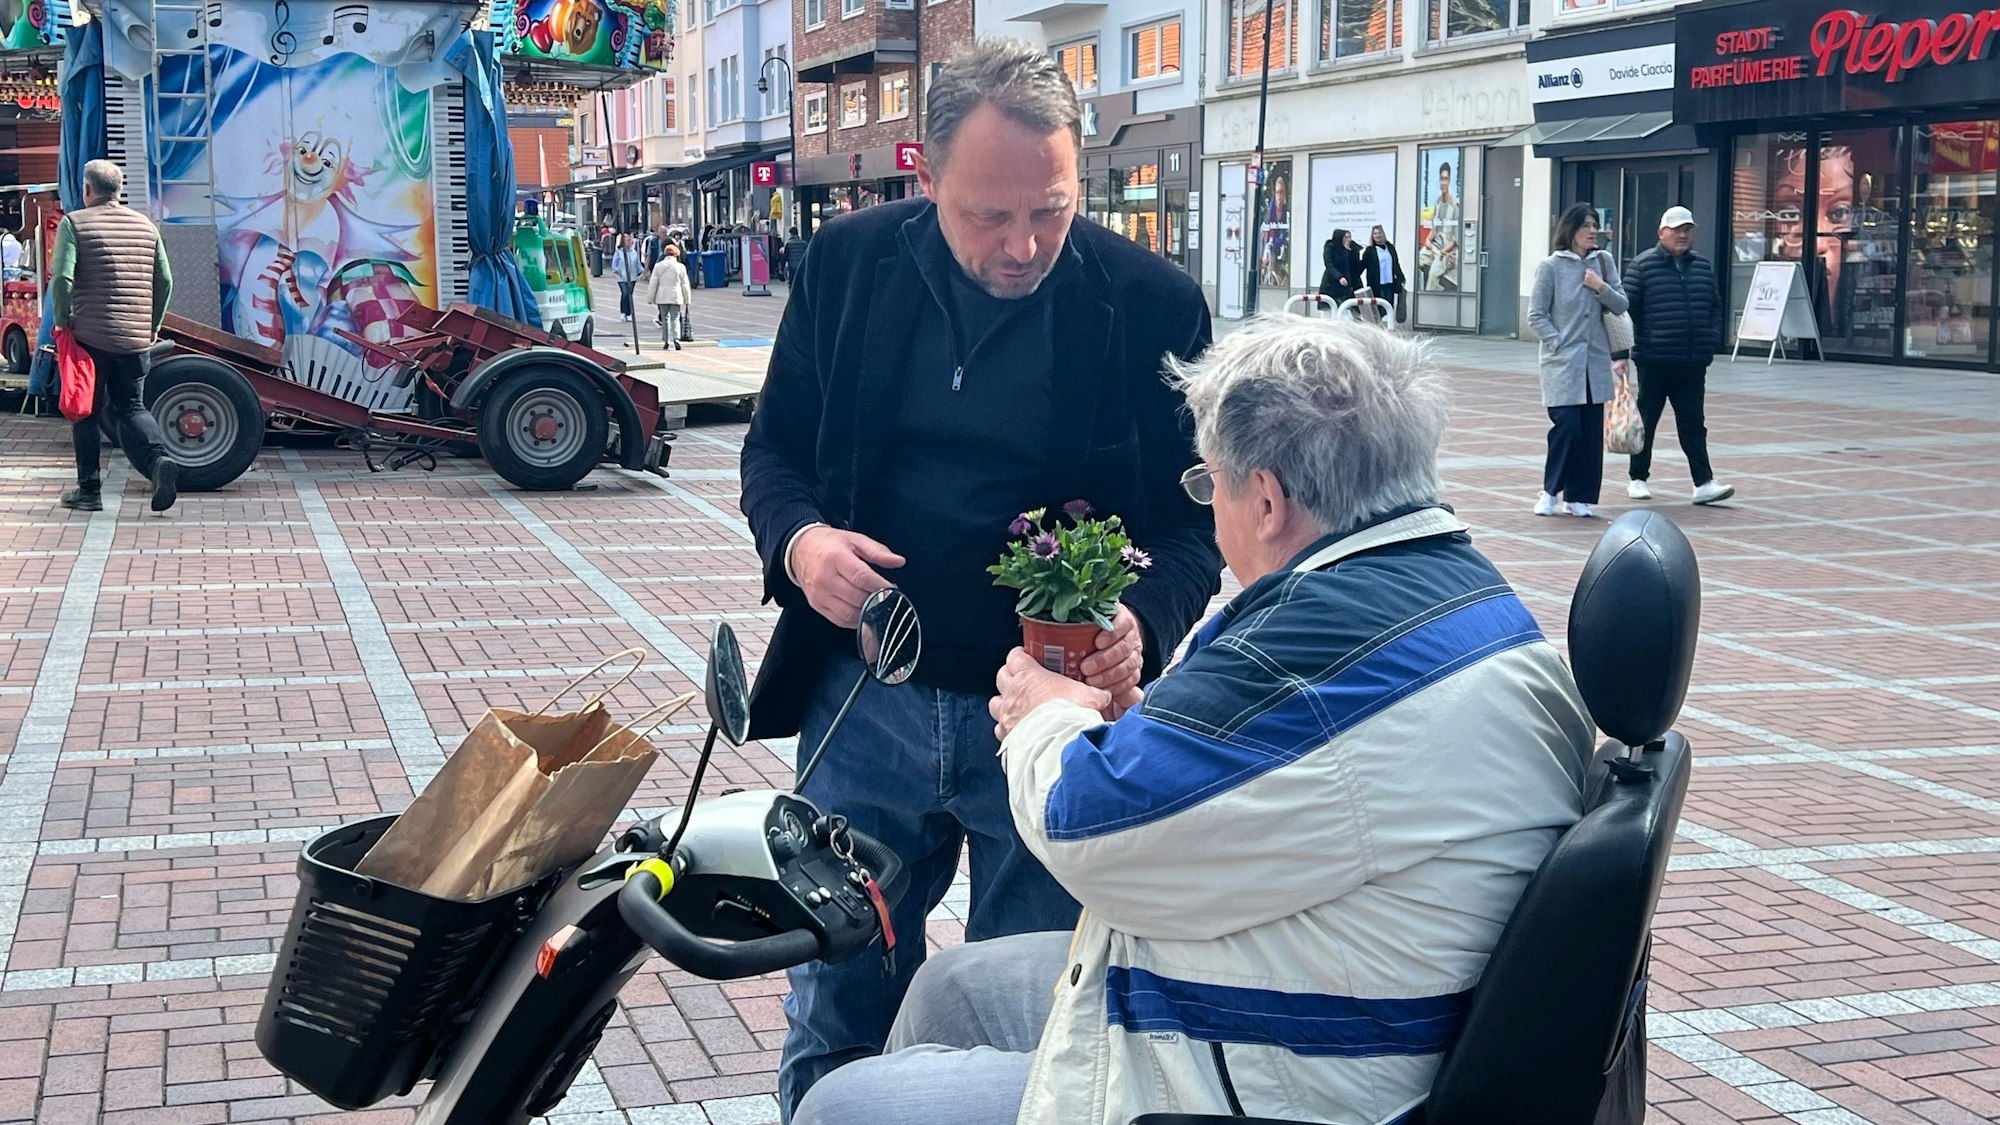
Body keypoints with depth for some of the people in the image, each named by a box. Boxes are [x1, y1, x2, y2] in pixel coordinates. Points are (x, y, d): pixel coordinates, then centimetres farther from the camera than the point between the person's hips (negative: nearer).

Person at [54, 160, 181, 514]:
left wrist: (61, 320, -3)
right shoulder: (145, 225, 9)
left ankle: (89, 490, 14)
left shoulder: (74, 223, -4)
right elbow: (164, 280, 9)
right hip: (135, 336, 4)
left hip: (90, 335, -4)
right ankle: (159, 459, -15)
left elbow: (62, 277, -15)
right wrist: (153, 325, 18)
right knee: (130, 407, 13)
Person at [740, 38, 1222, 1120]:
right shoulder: (847, 263, -3)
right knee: (833, 1019, 15)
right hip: (865, 696, 2)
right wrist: (797, 537, -14)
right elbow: (775, 447, 8)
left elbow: (1196, 514, -3)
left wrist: (1144, 617, -24)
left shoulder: (1154, 304, -10)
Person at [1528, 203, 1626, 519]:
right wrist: (1558, 342, -9)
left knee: (1592, 430, 3)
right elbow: (1536, 314, -2)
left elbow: (1621, 305, 7)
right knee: (1567, 425, -12)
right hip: (1563, 362, -4)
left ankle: (1578, 496, 12)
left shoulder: (1604, 262, 8)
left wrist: (1601, 287, -9)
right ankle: (1550, 490, 4)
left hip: (1596, 361, 4)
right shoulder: (1551, 266, -3)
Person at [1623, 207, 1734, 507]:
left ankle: (1704, 483, -2)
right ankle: (1638, 479, 18)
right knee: (1646, 420, 7)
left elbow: (1715, 306, 20)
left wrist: (1713, 339, 9)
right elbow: (1627, 309, -5)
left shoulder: (1702, 266, 12)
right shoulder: (1643, 266, -4)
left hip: (1693, 363, 4)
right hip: (1654, 361, -4)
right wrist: (1626, 347, -9)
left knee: (1693, 423, 2)